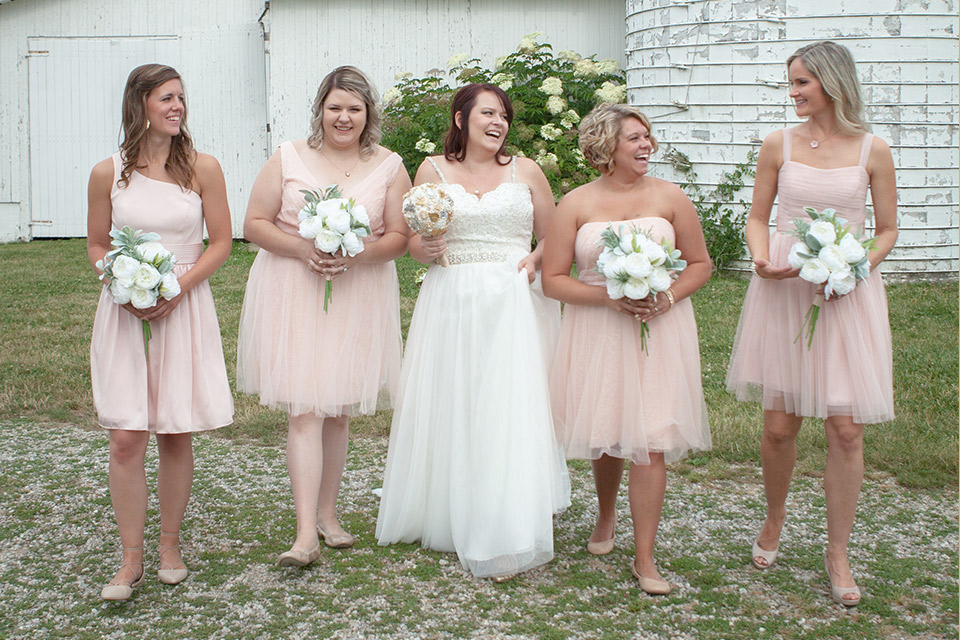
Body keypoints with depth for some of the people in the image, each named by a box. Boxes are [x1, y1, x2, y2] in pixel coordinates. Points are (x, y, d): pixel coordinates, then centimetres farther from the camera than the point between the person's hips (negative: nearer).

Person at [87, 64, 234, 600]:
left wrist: (176, 289, -11)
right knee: (127, 437, -3)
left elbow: (221, 243, 2)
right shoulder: (108, 173, 2)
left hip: (185, 309, 0)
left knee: (176, 433, 5)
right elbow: (97, 246, 10)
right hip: (125, 313, 0)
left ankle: (170, 544, 22)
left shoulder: (202, 168, -1)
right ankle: (132, 559, 8)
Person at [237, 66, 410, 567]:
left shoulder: (389, 167, 4)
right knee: (304, 411, -9)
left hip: (358, 297, 2)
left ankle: (327, 514, 27)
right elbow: (255, 224, 1)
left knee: (338, 412, 11)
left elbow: (399, 237, 3)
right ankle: (306, 534, -10)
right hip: (292, 295, -2)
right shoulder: (287, 158, 2)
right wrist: (302, 249, -15)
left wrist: (356, 254, -15)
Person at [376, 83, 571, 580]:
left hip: (514, 305, -1)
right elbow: (414, 243, 7)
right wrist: (425, 248, -15)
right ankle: (445, 516, 23)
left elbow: (553, 236, 14)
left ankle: (504, 538, -5)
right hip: (452, 302, 1)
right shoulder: (434, 170, 8)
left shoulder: (525, 171, 9)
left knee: (508, 410, -8)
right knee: (449, 409, 5)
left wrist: (535, 260, -6)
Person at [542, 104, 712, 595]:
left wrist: (668, 297, -10)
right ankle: (606, 517, 42)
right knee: (605, 434, 11)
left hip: (660, 329, 0)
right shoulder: (576, 204, 0)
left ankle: (644, 558, 4)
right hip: (597, 332, 0)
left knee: (651, 441, -6)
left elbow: (700, 264, 9)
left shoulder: (669, 197, 3)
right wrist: (611, 296, -15)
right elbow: (553, 280, -2)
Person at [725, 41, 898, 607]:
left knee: (846, 428, -2)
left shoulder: (873, 150, 2)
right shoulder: (779, 145, 5)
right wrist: (761, 259, -9)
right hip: (783, 289, 1)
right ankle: (775, 521, 32)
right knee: (780, 425, 4)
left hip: (848, 292, -1)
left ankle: (838, 553, 14)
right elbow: (758, 217, 11)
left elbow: (888, 229, 7)